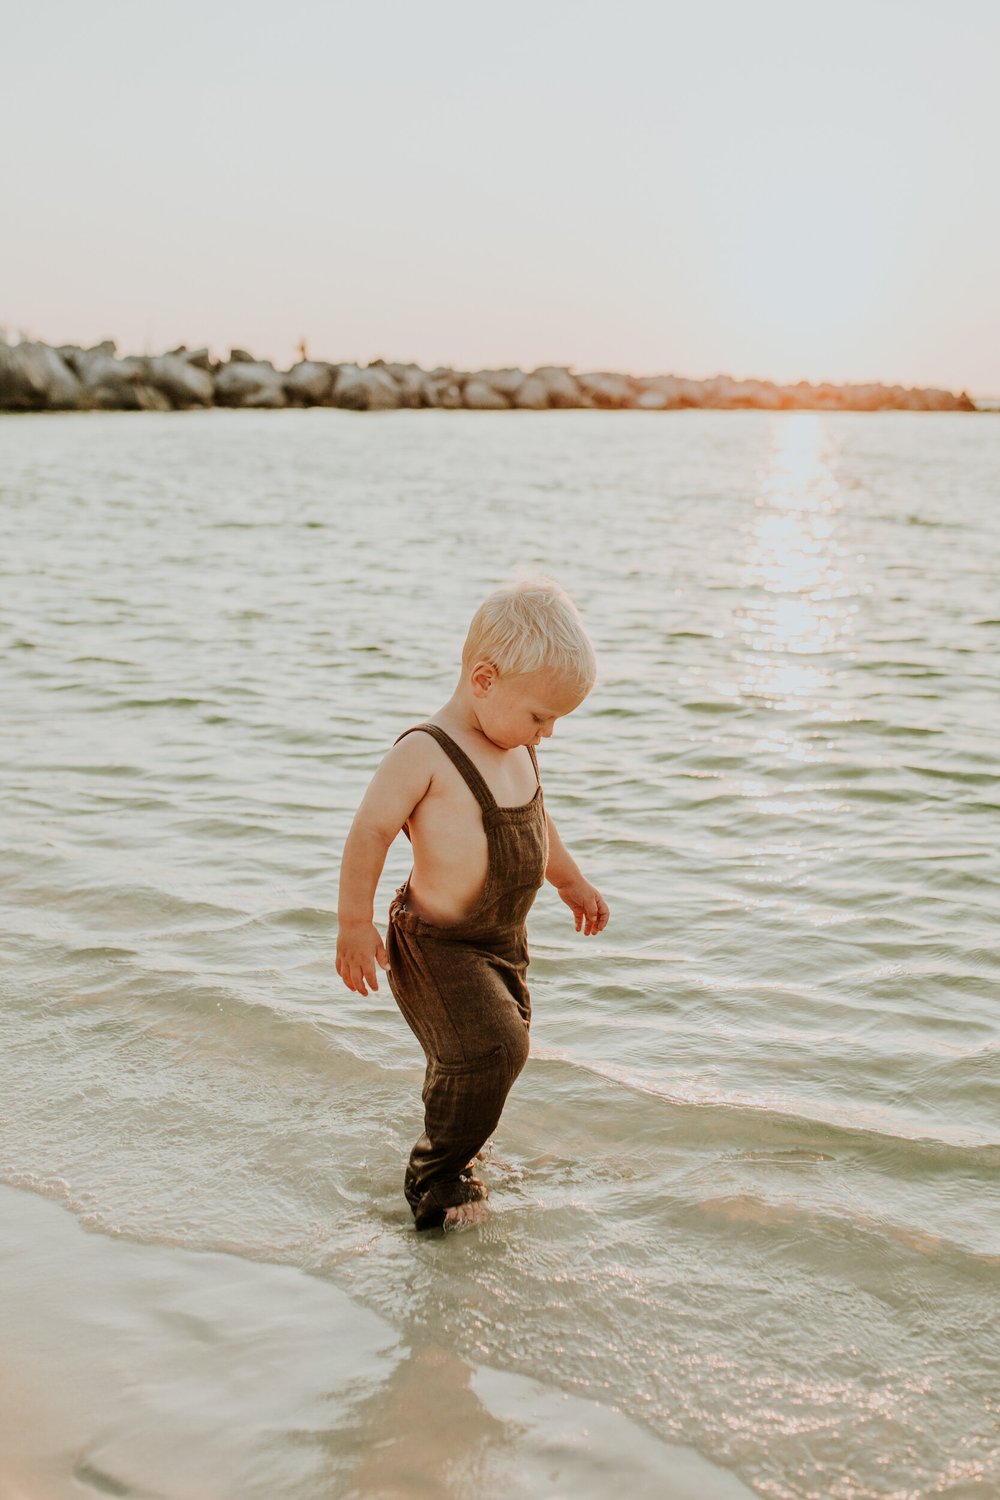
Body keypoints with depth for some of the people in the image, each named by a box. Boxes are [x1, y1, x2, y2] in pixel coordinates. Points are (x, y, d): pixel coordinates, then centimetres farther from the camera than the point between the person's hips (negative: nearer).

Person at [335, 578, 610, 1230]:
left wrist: (571, 881, 34)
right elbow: (370, 831, -19)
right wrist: (355, 925, -18)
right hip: (437, 946, -8)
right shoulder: (424, 753, -21)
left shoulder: (519, 752, 6)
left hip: (504, 943, 9)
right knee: (490, 1048, -19)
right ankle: (438, 1179, 1)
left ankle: (450, 1152, 41)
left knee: (496, 1050, 16)